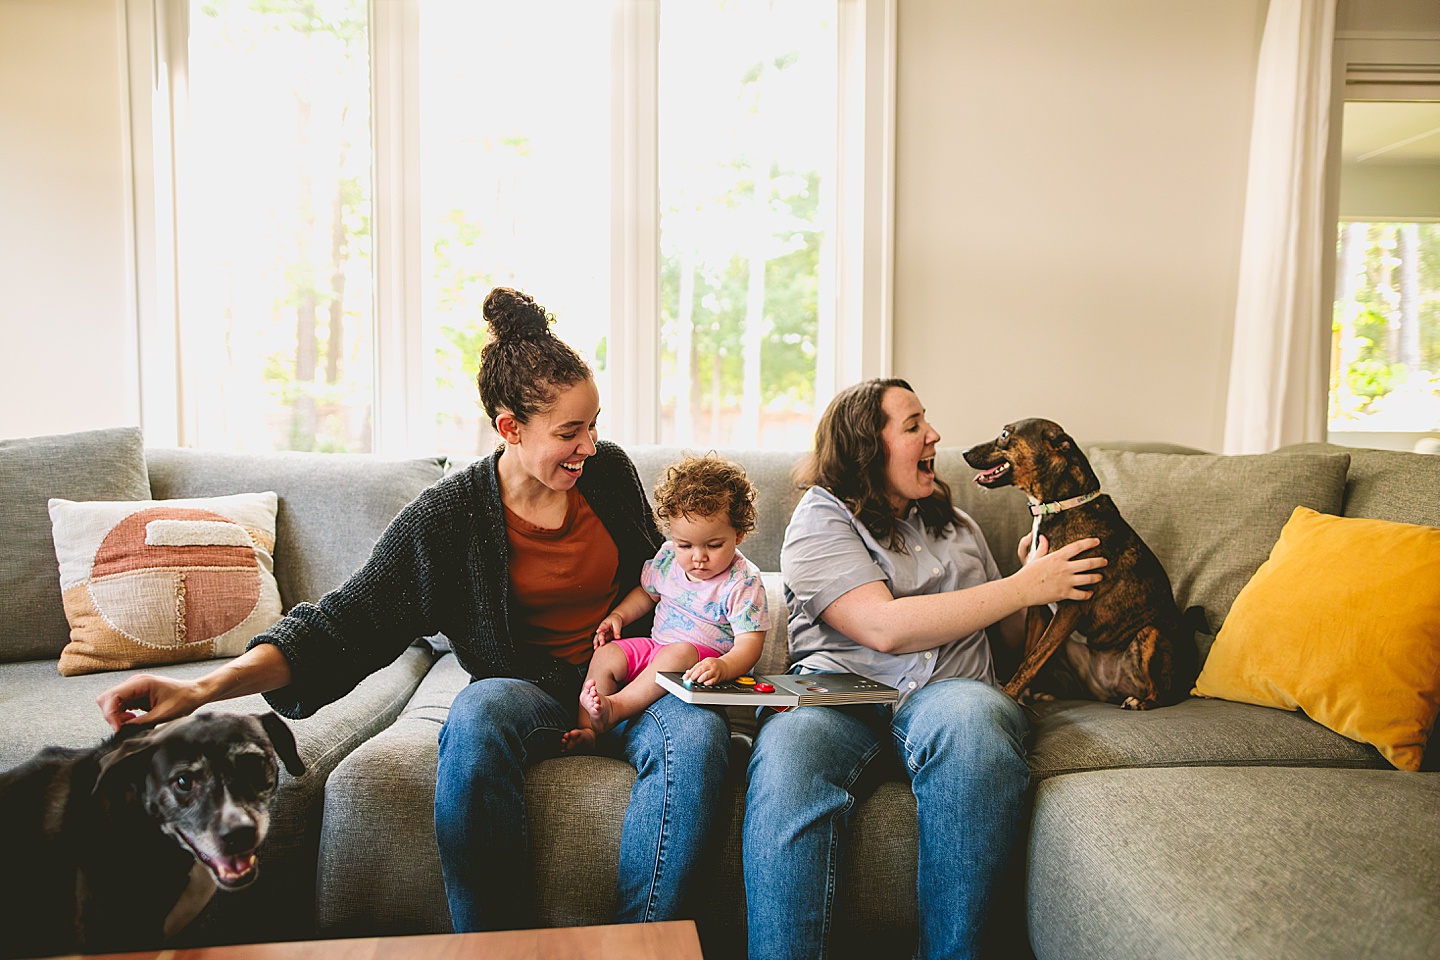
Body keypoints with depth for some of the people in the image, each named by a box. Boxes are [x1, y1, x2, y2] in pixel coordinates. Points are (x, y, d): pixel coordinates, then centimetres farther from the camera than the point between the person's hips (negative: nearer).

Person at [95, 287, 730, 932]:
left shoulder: (609, 469, 0)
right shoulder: (452, 515, -10)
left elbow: (660, 575, 17)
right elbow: (346, 622, -14)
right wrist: (204, 688, -27)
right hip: (526, 688, -2)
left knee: (697, 733, -32)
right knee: (477, 715, -37)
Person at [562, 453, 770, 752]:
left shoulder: (743, 581, -16)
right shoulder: (668, 557, 1)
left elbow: (749, 643, -21)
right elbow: (647, 592, 22)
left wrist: (723, 667, -43)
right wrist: (619, 615, 4)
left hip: (706, 657, -6)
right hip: (656, 646, 6)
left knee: (678, 654, -35)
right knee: (606, 655, -10)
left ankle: (614, 707, -39)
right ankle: (586, 729, -18)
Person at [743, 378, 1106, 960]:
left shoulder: (953, 522, 27)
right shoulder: (822, 519, 7)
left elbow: (1009, 634, 34)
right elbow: (884, 628, -10)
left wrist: (1041, 572, 12)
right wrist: (1023, 587, -4)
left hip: (948, 693, 4)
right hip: (839, 692, -3)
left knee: (969, 717, -35)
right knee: (788, 749, -39)